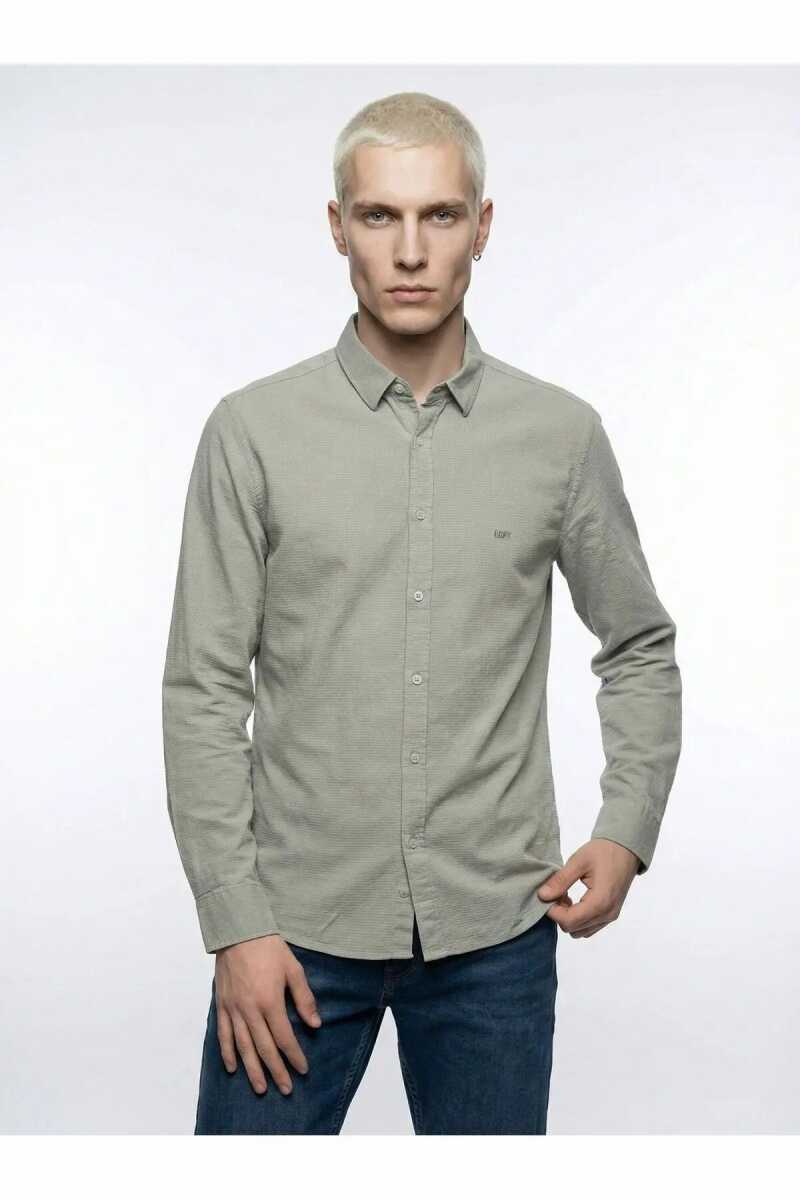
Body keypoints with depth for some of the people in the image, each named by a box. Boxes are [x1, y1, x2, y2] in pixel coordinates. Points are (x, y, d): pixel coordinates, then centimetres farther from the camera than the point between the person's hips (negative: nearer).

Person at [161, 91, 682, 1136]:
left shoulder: (561, 434, 0)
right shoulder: (255, 432, -4)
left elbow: (641, 648, 11)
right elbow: (205, 694, -4)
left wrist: (627, 831, -1)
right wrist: (236, 924, -8)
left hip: (495, 929, 2)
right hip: (301, 923, -1)